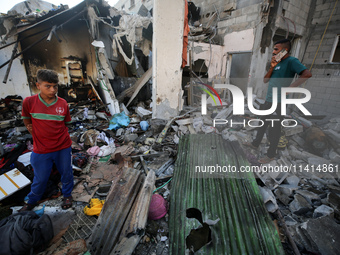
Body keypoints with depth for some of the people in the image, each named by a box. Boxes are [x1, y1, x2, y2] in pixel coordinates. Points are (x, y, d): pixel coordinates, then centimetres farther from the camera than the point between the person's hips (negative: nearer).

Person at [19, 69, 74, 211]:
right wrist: (36, 133, 2)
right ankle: (32, 201, 44)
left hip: (63, 148, 1)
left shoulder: (63, 104, -7)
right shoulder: (29, 102, -9)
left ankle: (67, 195, 41)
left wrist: (57, 135, -4)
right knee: (40, 178, 16)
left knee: (66, 173, 16)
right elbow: (26, 120, 7)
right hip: (41, 150, 0)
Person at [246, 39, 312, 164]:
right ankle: (255, 143, 37)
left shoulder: (291, 61, -11)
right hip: (268, 101, 8)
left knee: (274, 130, 2)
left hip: (278, 103, -8)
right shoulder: (277, 62, 13)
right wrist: (272, 67, -4)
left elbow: (307, 74, -24)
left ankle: (271, 154, 15)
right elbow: (265, 80, 9)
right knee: (262, 125, 20)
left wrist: (289, 88, -22)